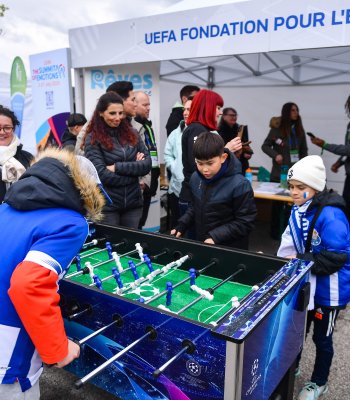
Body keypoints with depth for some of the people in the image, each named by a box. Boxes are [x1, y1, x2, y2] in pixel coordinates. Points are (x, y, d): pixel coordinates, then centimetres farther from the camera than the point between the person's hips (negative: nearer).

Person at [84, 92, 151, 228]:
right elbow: (102, 175, -15)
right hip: (107, 205, -4)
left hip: (133, 203, 4)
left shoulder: (131, 133, 6)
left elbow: (147, 164, -3)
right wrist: (134, 168, -8)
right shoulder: (93, 139, -6)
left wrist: (118, 167, -14)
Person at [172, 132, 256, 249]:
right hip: (201, 244, 6)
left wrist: (215, 236, -24)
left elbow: (245, 222, -18)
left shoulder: (239, 185, -22)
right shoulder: (195, 178, -2)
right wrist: (181, 226, -1)